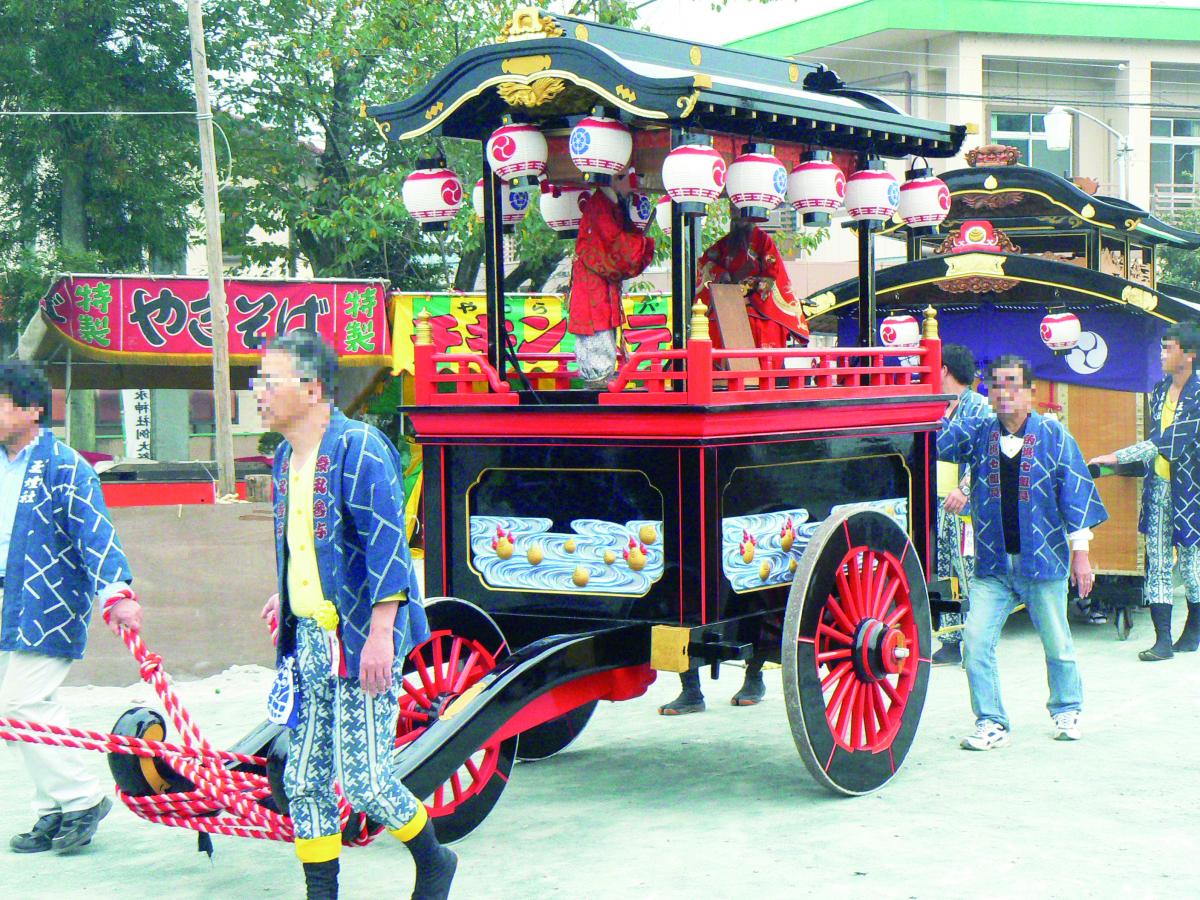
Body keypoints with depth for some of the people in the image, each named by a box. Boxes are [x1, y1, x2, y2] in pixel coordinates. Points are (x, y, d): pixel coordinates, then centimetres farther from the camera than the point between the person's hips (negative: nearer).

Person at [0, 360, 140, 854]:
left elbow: (97, 532, -17)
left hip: (46, 605, -7)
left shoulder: (64, 467, -10)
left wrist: (117, 594, -28)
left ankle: (82, 798, 4)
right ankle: (54, 812, 20)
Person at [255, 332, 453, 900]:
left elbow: (386, 544, -20)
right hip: (308, 640, 8)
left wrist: (380, 634, -25)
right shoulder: (286, 458, 11)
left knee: (361, 780, -5)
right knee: (303, 782, 8)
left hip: (359, 640, -8)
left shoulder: (358, 448, -15)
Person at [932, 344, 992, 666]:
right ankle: (950, 644, 13)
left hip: (965, 507, -8)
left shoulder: (979, 407, -4)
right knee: (941, 576, 7)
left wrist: (964, 489, -27)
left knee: (969, 575, -8)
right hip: (936, 505, 8)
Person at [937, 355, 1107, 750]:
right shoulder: (977, 434, 6)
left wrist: (1080, 552, -3)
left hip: (1043, 560, -2)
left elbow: (1076, 494, 0)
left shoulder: (1054, 436, -1)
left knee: (1057, 643, 11)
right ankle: (991, 722, 4)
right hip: (992, 564, 2)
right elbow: (940, 442, -8)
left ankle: (1067, 711, 35)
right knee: (975, 642, -8)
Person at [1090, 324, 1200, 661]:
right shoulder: (1161, 389, 10)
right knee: (1156, 561, 0)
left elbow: (1169, 442, -18)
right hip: (1158, 485, 6)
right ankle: (1163, 639, 0)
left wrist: (1117, 457, -19)